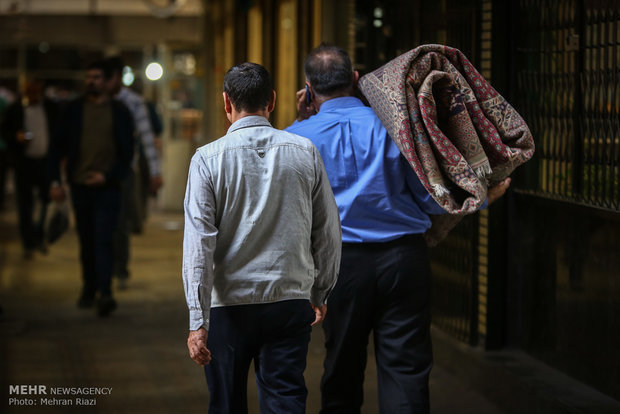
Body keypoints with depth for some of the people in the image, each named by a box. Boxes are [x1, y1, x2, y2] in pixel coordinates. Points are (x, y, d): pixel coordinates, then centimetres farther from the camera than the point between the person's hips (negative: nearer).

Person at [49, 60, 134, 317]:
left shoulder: (119, 112, 3)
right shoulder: (74, 110, 7)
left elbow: (127, 151, 2)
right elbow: (58, 146, 8)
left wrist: (107, 176, -10)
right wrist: (55, 180, 0)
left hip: (107, 186, -2)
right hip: (80, 185, 3)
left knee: (104, 238, -13)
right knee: (86, 240, 10)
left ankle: (104, 293, -20)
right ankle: (89, 288, 22)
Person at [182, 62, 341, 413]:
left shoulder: (208, 158, -7)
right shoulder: (305, 152, 0)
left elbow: (199, 242, -11)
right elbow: (329, 232, 6)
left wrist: (198, 321, -10)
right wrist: (321, 294, 20)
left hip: (230, 304, -1)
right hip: (292, 301, 2)